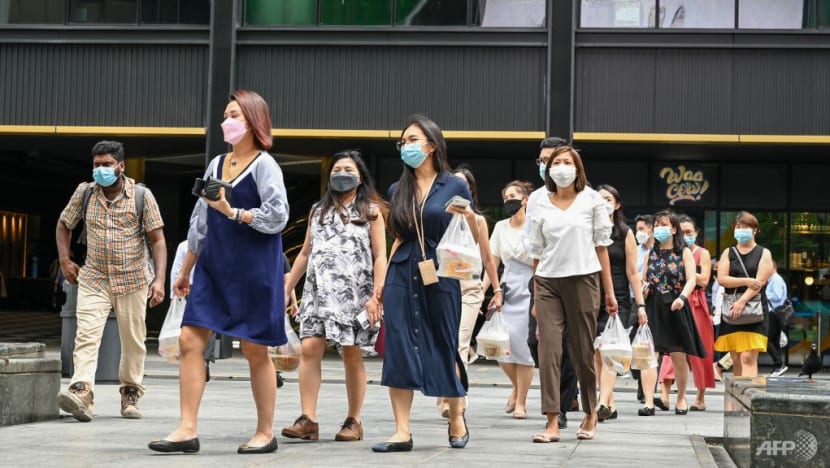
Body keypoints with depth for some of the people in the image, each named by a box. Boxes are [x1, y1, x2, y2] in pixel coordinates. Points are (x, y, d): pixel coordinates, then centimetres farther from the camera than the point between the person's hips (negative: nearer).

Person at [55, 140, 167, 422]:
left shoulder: (142, 195, -4)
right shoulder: (84, 193, 3)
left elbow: (157, 240, -5)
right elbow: (64, 225, 18)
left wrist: (159, 279, -15)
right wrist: (65, 261, 7)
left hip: (133, 280, -1)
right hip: (94, 279, 1)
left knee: (133, 341, 6)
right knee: (86, 334, -17)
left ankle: (130, 394, 21)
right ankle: (81, 392, -29)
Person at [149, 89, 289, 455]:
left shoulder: (264, 165, -5)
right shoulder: (217, 164, 13)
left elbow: (277, 216, -13)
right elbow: (200, 222, 17)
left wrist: (231, 211, -19)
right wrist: (185, 270, 18)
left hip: (253, 270, -6)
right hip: (213, 268, 6)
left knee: (254, 350, 0)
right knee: (190, 341, -3)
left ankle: (266, 432, 12)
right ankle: (187, 429, 0)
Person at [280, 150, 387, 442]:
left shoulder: (370, 211, 5)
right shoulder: (318, 210, 17)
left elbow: (380, 257, -1)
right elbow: (305, 254, 20)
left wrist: (376, 296, -12)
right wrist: (286, 289, 14)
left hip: (354, 292, -3)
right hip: (318, 290, 3)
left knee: (352, 355, -1)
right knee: (310, 349, -11)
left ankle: (353, 421, 8)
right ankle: (308, 420, -11)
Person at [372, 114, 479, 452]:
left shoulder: (454, 186, 0)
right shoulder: (397, 190, 10)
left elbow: (474, 239, 2)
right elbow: (399, 239, 15)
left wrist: (469, 217, -18)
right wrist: (383, 280, 9)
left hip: (440, 275, -3)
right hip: (402, 275, 3)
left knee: (444, 347, 5)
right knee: (398, 349, -4)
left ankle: (457, 417, 27)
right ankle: (402, 432, -2)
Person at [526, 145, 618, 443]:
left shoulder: (591, 200, 6)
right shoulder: (542, 207, 9)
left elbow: (601, 246, 5)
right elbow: (537, 254, 11)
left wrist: (609, 291, 2)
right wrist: (536, 299, 9)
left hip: (582, 279, -1)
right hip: (548, 283, 2)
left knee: (582, 350, 5)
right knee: (548, 349, -8)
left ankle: (590, 414, 24)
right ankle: (552, 423, -9)